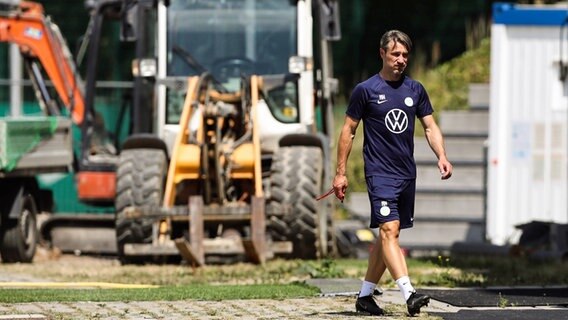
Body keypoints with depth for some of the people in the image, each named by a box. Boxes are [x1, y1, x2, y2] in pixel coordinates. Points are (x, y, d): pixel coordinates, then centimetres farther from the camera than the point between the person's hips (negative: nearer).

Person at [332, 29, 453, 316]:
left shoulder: (415, 90, 10)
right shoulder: (365, 90, -2)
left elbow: (430, 127, 13)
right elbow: (348, 131, 2)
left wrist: (442, 156, -5)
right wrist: (340, 172, -1)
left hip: (407, 174, 6)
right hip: (379, 172, -6)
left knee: (388, 235, 9)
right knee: (389, 229, -19)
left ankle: (365, 295, 20)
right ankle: (409, 294, -31)